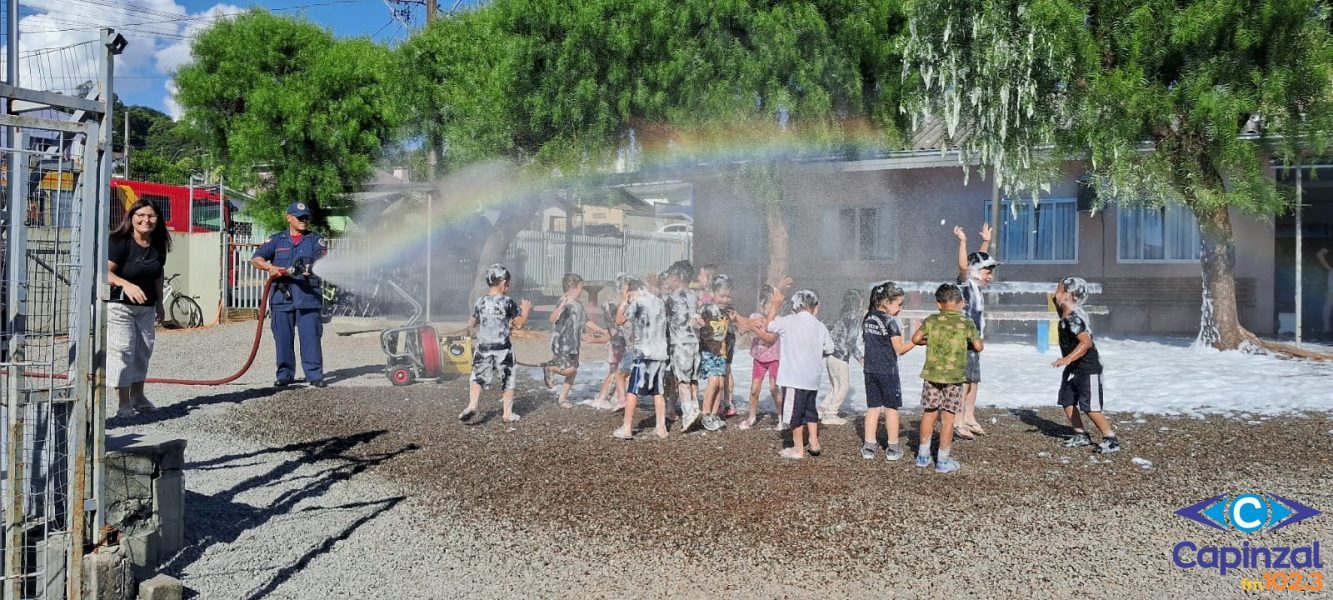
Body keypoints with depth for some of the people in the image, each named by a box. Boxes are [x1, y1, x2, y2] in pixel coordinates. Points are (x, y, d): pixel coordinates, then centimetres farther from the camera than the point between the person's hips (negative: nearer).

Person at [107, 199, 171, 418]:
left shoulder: (158, 246, 5)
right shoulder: (119, 242, -15)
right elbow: (106, 272, -24)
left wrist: (159, 303, 22)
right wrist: (126, 284, -41)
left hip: (146, 307, 7)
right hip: (119, 306, -7)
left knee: (143, 350, 13)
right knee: (122, 351, -6)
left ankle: (138, 396, 28)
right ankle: (124, 403, 1)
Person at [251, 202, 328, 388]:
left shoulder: (316, 240, 11)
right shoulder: (276, 240, 15)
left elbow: (323, 259, -5)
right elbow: (256, 259, 7)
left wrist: (312, 268, -27)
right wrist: (270, 267, -14)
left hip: (308, 296, -2)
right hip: (281, 296, 2)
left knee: (310, 337, -5)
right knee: (282, 338, 4)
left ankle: (314, 374, 0)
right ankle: (284, 375, 12)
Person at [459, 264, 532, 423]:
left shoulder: (480, 302, 0)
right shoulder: (508, 302, -9)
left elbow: (471, 324, 9)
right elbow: (520, 323, -4)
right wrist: (525, 310, 13)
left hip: (483, 347, 2)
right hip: (503, 348, -2)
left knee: (477, 377, 12)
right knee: (507, 380, 10)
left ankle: (472, 405, -7)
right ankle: (507, 413, 14)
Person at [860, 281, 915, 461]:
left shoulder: (868, 318, 7)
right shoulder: (890, 321, -14)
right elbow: (900, 349, -14)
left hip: (870, 370, 6)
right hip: (888, 370, -6)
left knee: (873, 408, 11)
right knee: (891, 408, 6)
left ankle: (869, 446, 12)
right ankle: (893, 448, 11)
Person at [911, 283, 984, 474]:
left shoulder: (931, 321, -2)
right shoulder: (967, 324, -4)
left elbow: (915, 339, 2)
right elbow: (979, 347, 2)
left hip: (932, 374, 2)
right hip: (954, 376, -2)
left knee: (929, 413, 14)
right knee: (948, 417, 3)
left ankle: (923, 455, 22)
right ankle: (943, 461, 8)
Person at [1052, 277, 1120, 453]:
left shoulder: (1073, 318, -26)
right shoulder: (1066, 315, 3)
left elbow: (1086, 342, -33)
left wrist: (1067, 359, -36)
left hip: (1088, 368, -10)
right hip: (1074, 368, 10)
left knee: (1089, 406, -11)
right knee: (1067, 400, 12)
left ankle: (1111, 439, -3)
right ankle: (1080, 435, 22)